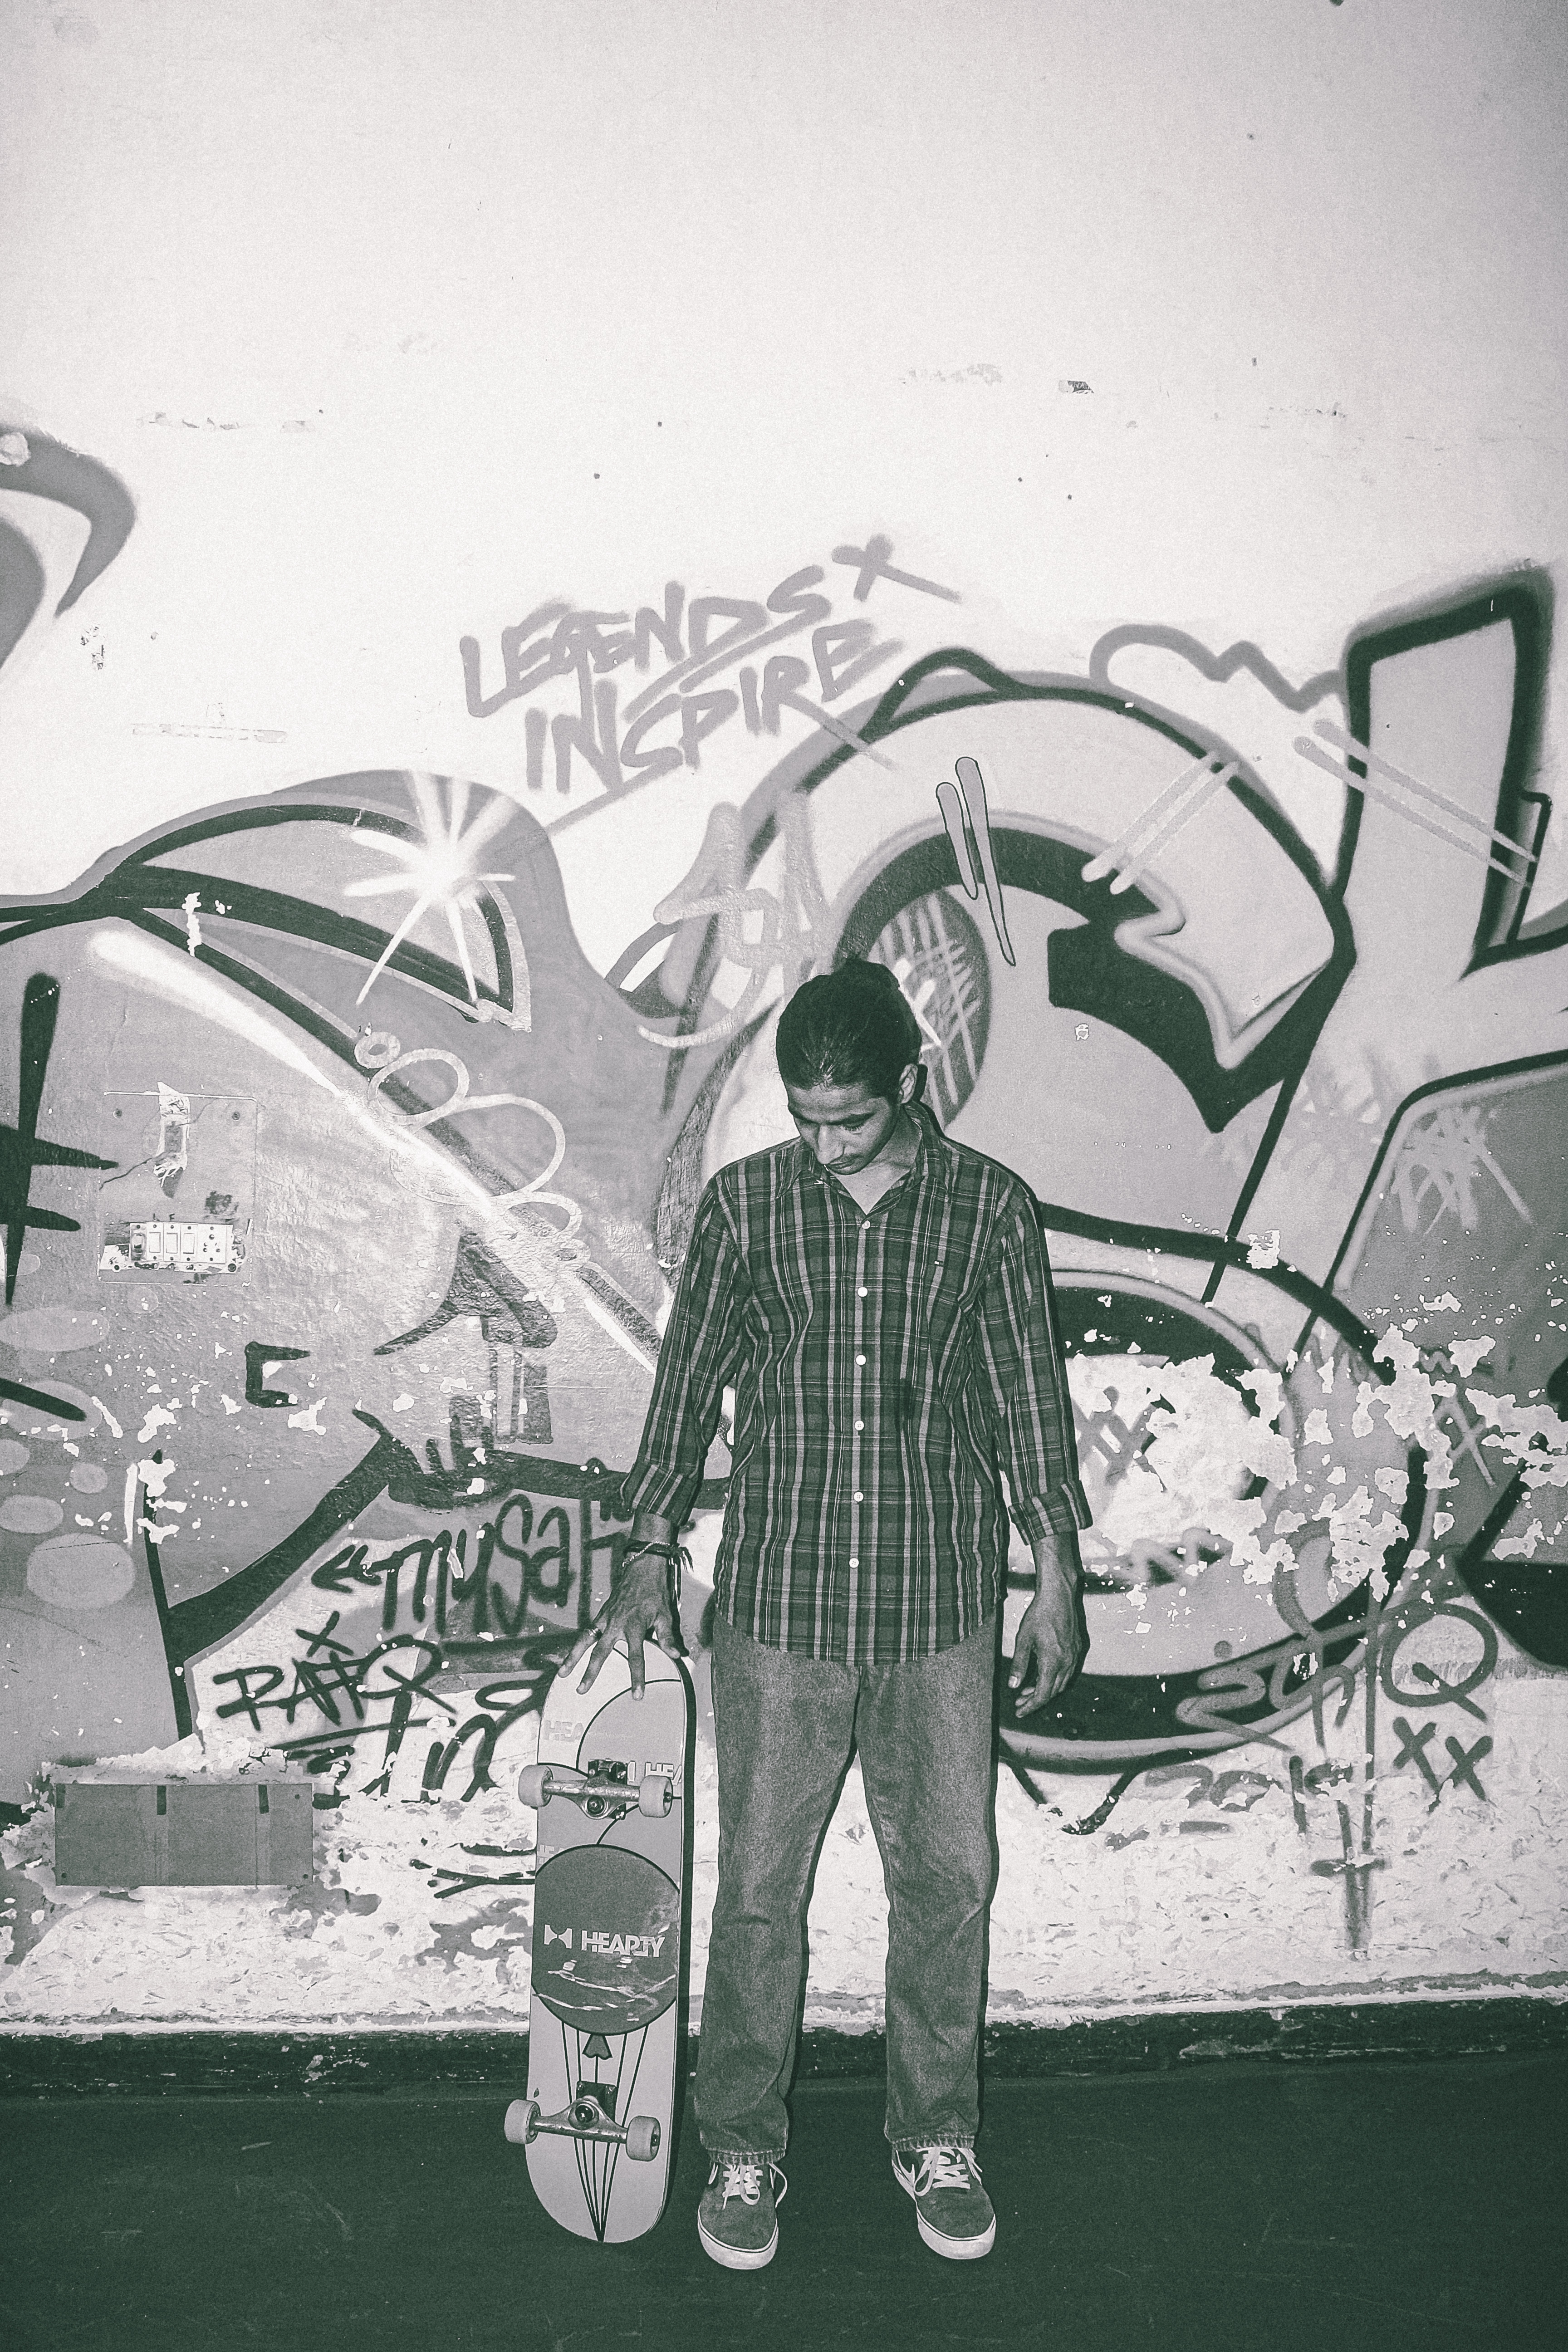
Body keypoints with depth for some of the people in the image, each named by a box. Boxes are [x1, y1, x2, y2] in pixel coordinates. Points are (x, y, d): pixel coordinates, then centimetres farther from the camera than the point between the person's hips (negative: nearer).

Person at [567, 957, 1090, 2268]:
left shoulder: (991, 1209, -1)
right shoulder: (745, 1203, 0)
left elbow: (1030, 1396, 5)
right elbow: (690, 1380, 5)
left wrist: (1057, 1573, 4)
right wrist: (651, 1554, 3)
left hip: (941, 1602, 1)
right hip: (779, 1600, 0)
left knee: (949, 1878, 10)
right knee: (760, 1885, 7)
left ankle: (937, 2139, 32)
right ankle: (744, 2150, 27)